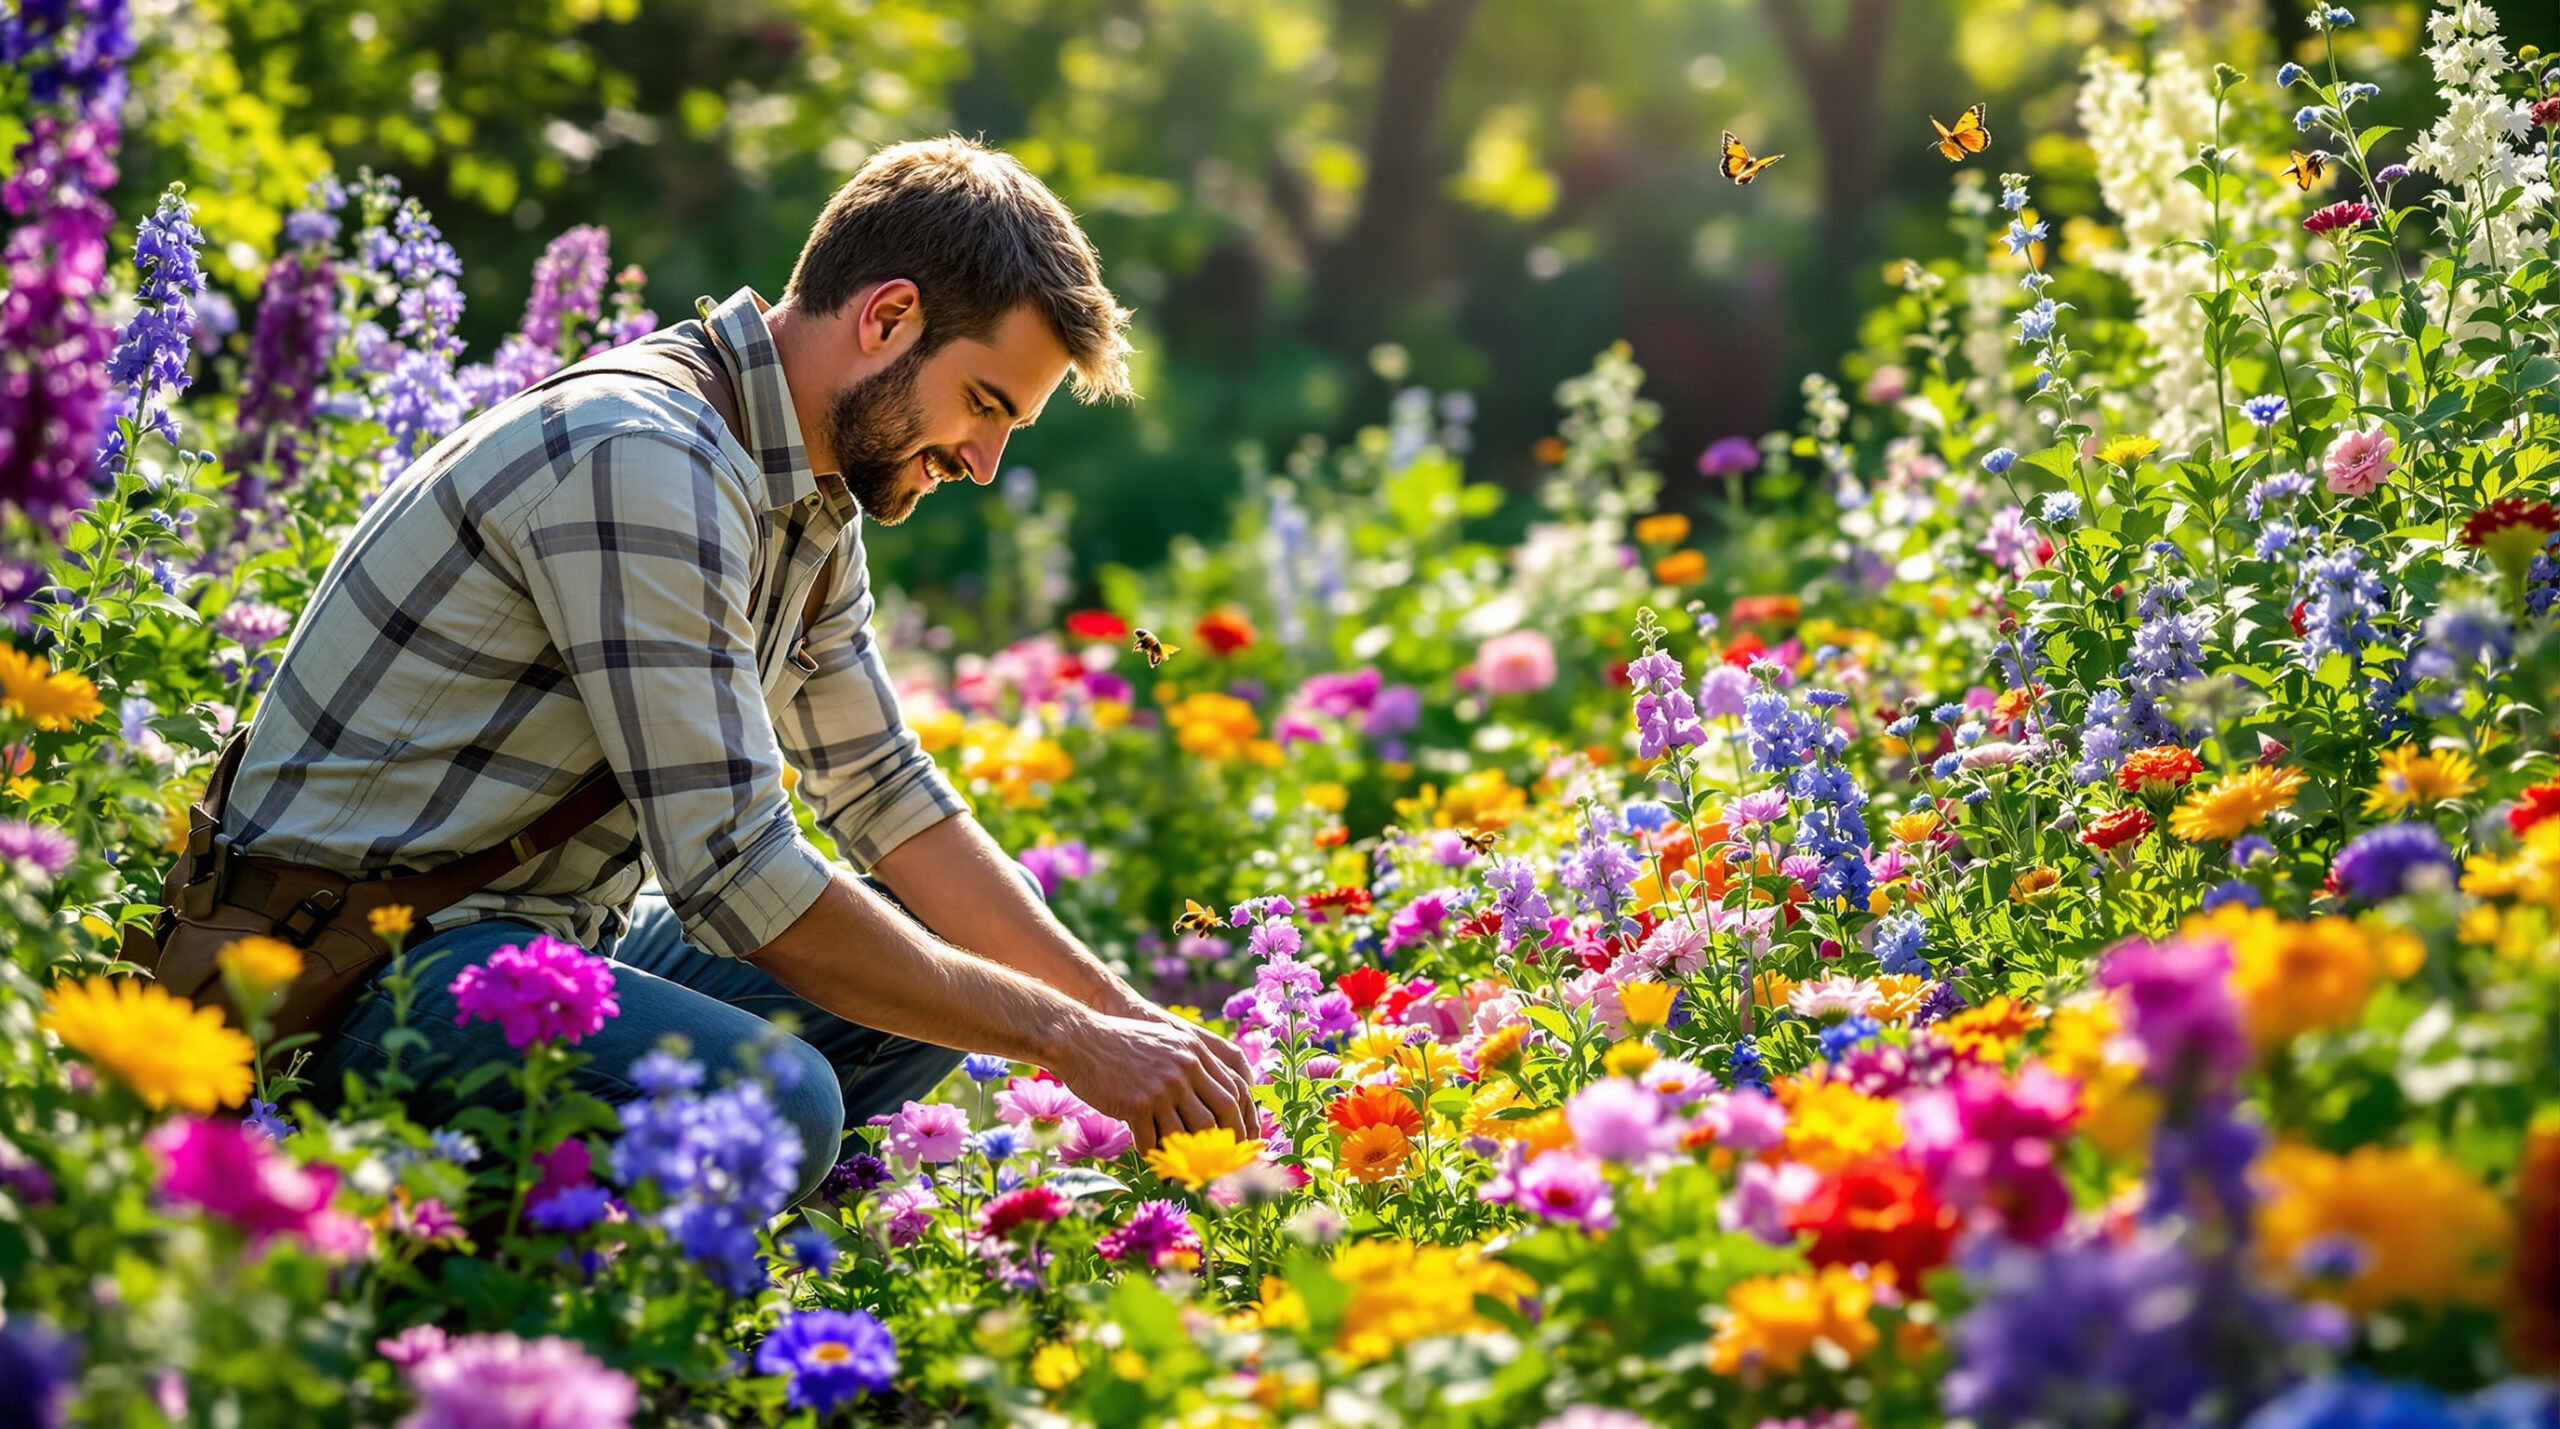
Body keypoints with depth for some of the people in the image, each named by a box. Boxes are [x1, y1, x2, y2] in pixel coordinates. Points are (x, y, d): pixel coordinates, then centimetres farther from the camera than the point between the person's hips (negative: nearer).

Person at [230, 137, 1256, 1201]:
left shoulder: (807, 497, 9)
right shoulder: (639, 460, -23)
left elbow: (887, 796, 17)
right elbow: (732, 869, -26)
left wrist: (1129, 1017, 6)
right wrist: (1065, 1037, -20)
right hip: (366, 954, -10)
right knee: (776, 1102, -33)